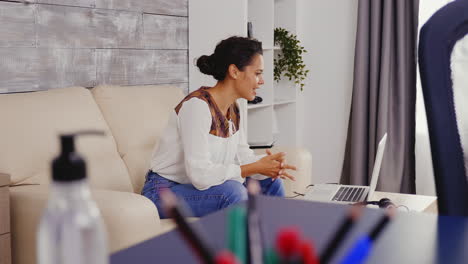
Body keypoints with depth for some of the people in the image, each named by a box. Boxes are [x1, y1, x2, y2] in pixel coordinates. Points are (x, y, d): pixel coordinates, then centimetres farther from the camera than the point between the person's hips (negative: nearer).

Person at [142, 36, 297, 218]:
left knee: (271, 182, 7)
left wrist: (269, 165, -18)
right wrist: (256, 167, -25)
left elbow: (243, 156, 4)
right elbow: (200, 174, -31)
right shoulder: (197, 106, -25)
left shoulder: (233, 109, 4)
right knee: (232, 190, -32)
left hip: (197, 186, 9)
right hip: (164, 191, -9)